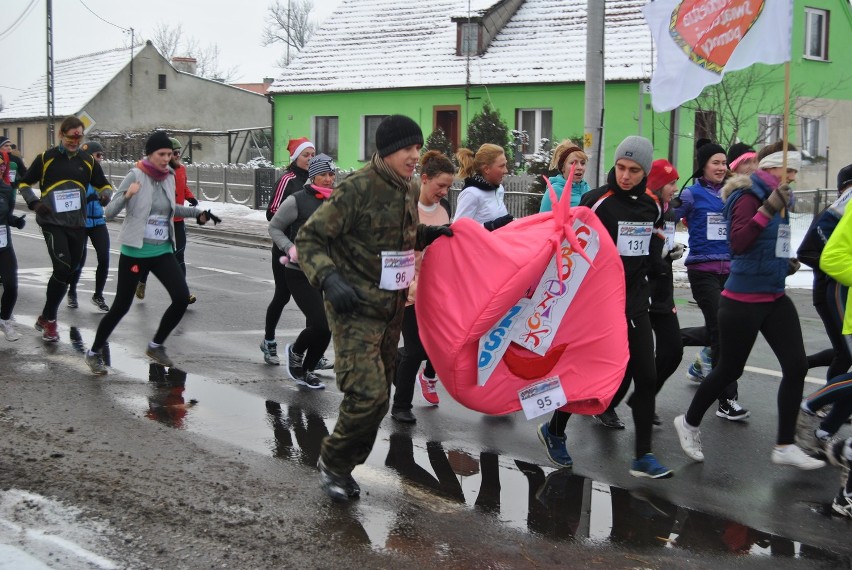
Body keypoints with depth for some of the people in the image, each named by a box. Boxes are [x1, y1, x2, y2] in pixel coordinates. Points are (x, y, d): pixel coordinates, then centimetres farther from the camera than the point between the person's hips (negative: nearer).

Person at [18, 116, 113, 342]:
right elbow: (24, 183, 6)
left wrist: (108, 196, -7)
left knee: (68, 271, 9)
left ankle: (46, 317, 25)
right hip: (53, 222, -4)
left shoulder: (88, 160, 7)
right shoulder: (46, 158, -2)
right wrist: (34, 203, -11)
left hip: (77, 224, 4)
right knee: (62, 267, -19)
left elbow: (103, 185, 16)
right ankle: (49, 319, -4)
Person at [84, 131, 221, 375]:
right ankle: (94, 352, 24)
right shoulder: (135, 176, -13)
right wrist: (126, 195, -31)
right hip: (135, 252, -5)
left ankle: (156, 346, 13)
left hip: (163, 251, 5)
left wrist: (197, 213, 14)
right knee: (121, 306, 3)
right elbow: (109, 212, -14)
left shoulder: (169, 177, 4)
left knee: (182, 298, -8)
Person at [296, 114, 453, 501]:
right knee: (368, 393, -18)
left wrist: (431, 234, 5)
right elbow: (309, 238, -16)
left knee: (379, 395, 13)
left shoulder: (408, 190, 7)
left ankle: (343, 467, 30)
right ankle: (333, 462, 6)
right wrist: (329, 278, -30)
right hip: (356, 308, -8)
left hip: (392, 308, 8)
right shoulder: (357, 189, -17)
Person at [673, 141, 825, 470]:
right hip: (744, 301, -8)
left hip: (775, 298, 8)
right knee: (730, 370, 5)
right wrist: (767, 210, -32)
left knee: (796, 366, -1)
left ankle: (785, 446, 7)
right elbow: (738, 243, -27)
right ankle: (689, 423, 28)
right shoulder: (749, 197, -14)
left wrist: (785, 263, 8)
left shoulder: (776, 199, 10)